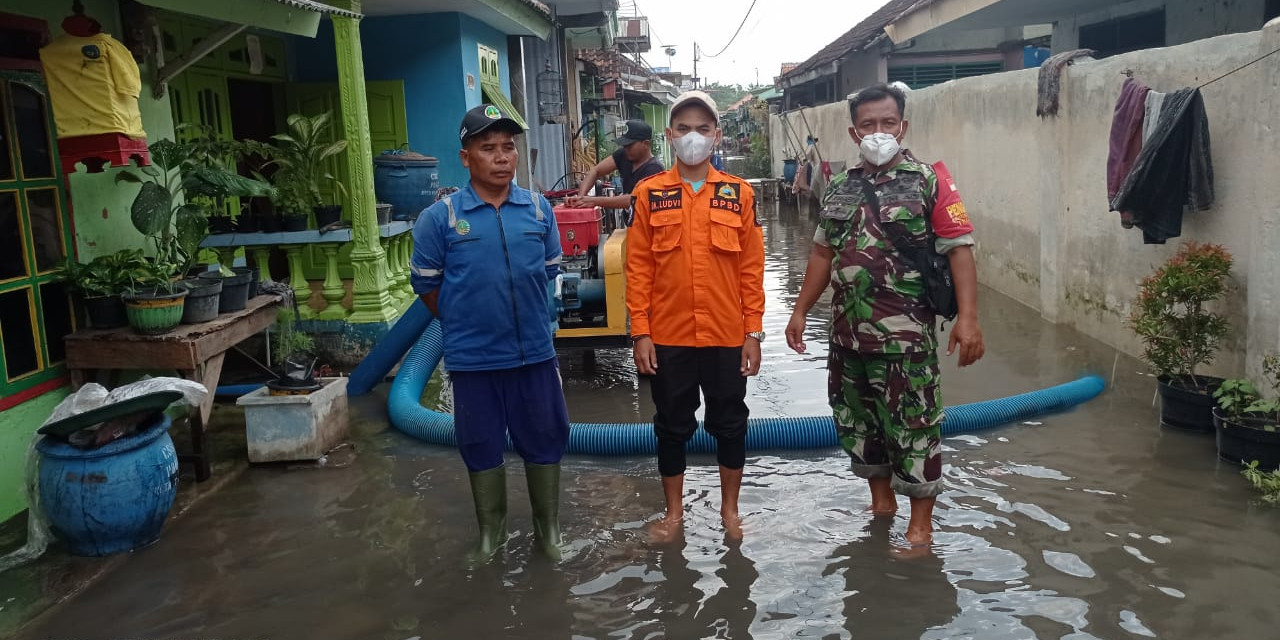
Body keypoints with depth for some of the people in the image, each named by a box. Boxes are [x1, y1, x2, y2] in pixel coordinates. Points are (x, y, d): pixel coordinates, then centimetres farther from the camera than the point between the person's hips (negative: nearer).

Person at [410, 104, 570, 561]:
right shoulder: (440, 217, -8)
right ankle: (491, 531, 32)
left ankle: (548, 527, 31)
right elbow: (427, 284, 2)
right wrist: (464, 324, 9)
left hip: (535, 351, 2)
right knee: (482, 447, 12)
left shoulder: (539, 209, 0)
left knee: (544, 441, 12)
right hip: (472, 357, -2)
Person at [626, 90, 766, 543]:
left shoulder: (739, 194, 1)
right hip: (668, 336, 0)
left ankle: (729, 508, 31)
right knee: (672, 426, 12)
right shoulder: (649, 194, -1)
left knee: (730, 424, 12)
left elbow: (751, 268, 1)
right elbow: (637, 267, -2)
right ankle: (674, 510, 29)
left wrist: (753, 333, -1)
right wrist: (640, 333, -6)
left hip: (726, 335, 1)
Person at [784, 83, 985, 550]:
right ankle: (881, 499, 36)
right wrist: (800, 311, 14)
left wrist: (968, 317, -21)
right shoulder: (841, 188, 10)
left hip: (905, 336, -6)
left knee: (913, 425, 1)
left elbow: (959, 249, -11)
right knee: (857, 419, 16)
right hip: (848, 333, 6)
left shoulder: (929, 182, -6)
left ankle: (920, 524, 16)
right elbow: (823, 253, 17)